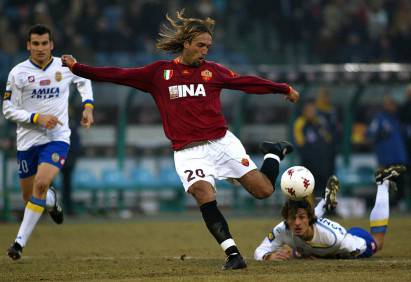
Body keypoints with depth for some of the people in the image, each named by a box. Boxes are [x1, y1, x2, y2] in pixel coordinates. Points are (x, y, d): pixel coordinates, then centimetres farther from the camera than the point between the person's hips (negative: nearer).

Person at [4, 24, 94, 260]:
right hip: (28, 140, 1)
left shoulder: (65, 66, -1)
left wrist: (88, 106, 8)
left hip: (57, 137, -1)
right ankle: (52, 199, 47)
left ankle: (20, 241, -19)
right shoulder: (18, 73, -6)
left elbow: (84, 80, 22)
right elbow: (9, 110, -4)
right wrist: (37, 118, -17)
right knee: (29, 195, 9)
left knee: (41, 184, -24)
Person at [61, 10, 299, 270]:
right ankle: (233, 255, -24)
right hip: (188, 152, -1)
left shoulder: (212, 70, 8)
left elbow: (248, 82, 12)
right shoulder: (159, 72, 6)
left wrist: (284, 89, 11)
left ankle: (275, 153, 30)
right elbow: (119, 75, 6)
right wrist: (78, 68, 1)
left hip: (222, 142, 1)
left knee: (264, 190, -4)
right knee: (204, 195, -27)